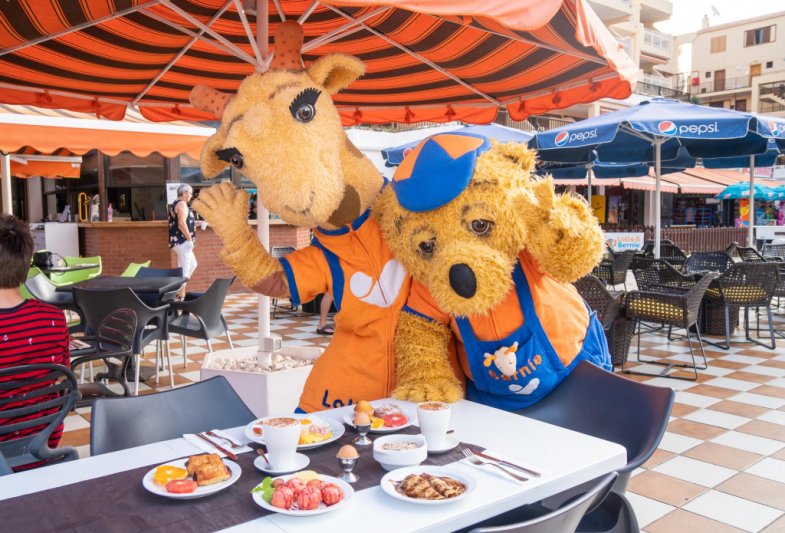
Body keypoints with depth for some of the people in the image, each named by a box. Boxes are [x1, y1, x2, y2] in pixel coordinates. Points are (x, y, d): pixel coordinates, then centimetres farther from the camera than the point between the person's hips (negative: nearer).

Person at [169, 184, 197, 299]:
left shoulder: (175, 204, 20)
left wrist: (193, 223, 20)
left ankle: (179, 288, 20)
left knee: (192, 264, 19)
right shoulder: (182, 204, -13)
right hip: (182, 241, -11)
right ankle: (181, 294, -4)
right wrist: (190, 239, -19)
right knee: (184, 269, -7)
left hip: (179, 241, 11)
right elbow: (181, 224, -23)